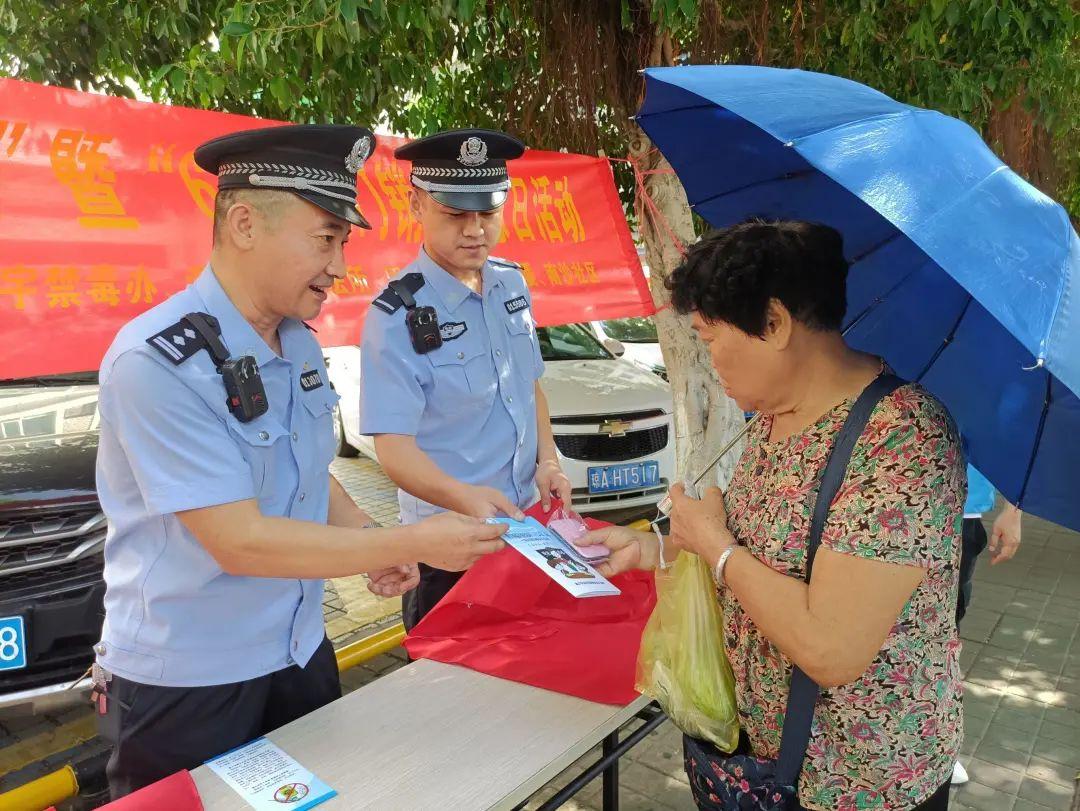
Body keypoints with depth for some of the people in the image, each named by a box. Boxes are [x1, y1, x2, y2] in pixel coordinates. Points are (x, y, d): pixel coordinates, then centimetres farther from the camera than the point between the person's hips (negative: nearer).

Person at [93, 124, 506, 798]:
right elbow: (239, 542, -26)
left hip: (300, 654, 7)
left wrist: (367, 538, -6)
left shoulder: (300, 342, 0)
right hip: (185, 687, -6)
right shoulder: (157, 362, -24)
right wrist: (414, 544, -23)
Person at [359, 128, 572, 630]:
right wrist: (464, 498, -40)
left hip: (525, 518, 6)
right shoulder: (398, 315, -19)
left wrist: (547, 461, -2)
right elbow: (394, 447, -24)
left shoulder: (512, 283, 1)